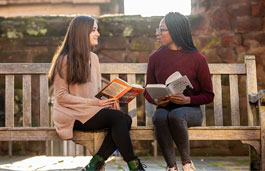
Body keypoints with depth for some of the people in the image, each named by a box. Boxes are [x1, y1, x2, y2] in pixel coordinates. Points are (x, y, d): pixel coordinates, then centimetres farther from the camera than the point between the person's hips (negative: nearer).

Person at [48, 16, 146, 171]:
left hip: (92, 112, 7)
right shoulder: (65, 60, -8)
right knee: (118, 117, -27)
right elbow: (61, 97, -13)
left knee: (126, 120, -21)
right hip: (73, 116, -7)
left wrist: (109, 100, -5)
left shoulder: (93, 58, 15)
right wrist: (95, 102, -19)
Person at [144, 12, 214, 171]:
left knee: (176, 115, -37)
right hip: (165, 108, 2)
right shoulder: (155, 57, 6)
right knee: (160, 117, -35)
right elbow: (148, 91, 16)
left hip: (190, 109, -2)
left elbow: (208, 95, 1)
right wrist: (156, 100, -7)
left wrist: (187, 99, -17)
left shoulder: (197, 58, -3)